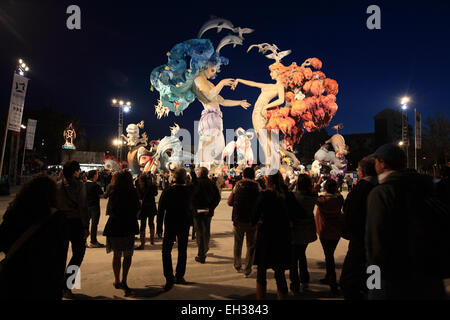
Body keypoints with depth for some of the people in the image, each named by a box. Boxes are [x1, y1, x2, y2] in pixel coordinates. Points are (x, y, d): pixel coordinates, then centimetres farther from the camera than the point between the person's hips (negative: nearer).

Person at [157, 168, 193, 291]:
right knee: (182, 251, 16)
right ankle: (179, 276, 24)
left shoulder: (167, 192, -10)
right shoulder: (189, 190, -10)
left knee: (166, 251, 10)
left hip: (170, 226, -1)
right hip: (184, 226, 2)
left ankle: (169, 278, 3)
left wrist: (159, 227, 0)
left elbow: (160, 211, -7)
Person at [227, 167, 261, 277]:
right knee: (251, 245, 14)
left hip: (238, 220, 1)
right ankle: (247, 270, 15)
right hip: (252, 220, -1)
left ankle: (237, 266, 32)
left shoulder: (238, 185, -6)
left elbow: (230, 202, -3)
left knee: (238, 244, 20)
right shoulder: (257, 187, -10)